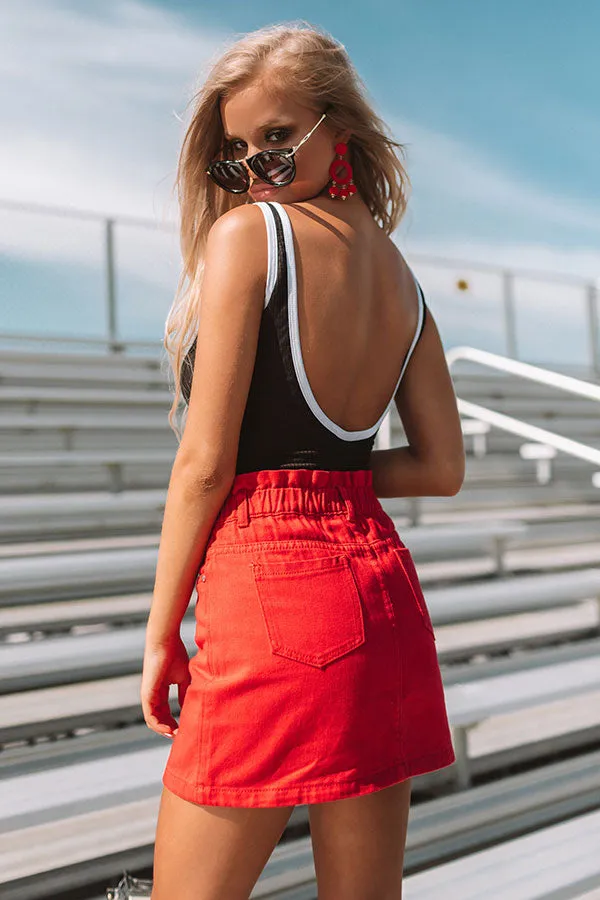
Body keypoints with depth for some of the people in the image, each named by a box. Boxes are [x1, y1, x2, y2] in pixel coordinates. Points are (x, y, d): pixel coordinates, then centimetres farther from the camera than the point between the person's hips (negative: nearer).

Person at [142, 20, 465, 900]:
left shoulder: (244, 233, -7)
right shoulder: (400, 274, 13)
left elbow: (206, 461, -11)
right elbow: (443, 467, 12)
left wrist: (161, 632, -2)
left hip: (272, 595, -7)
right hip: (384, 590, 8)